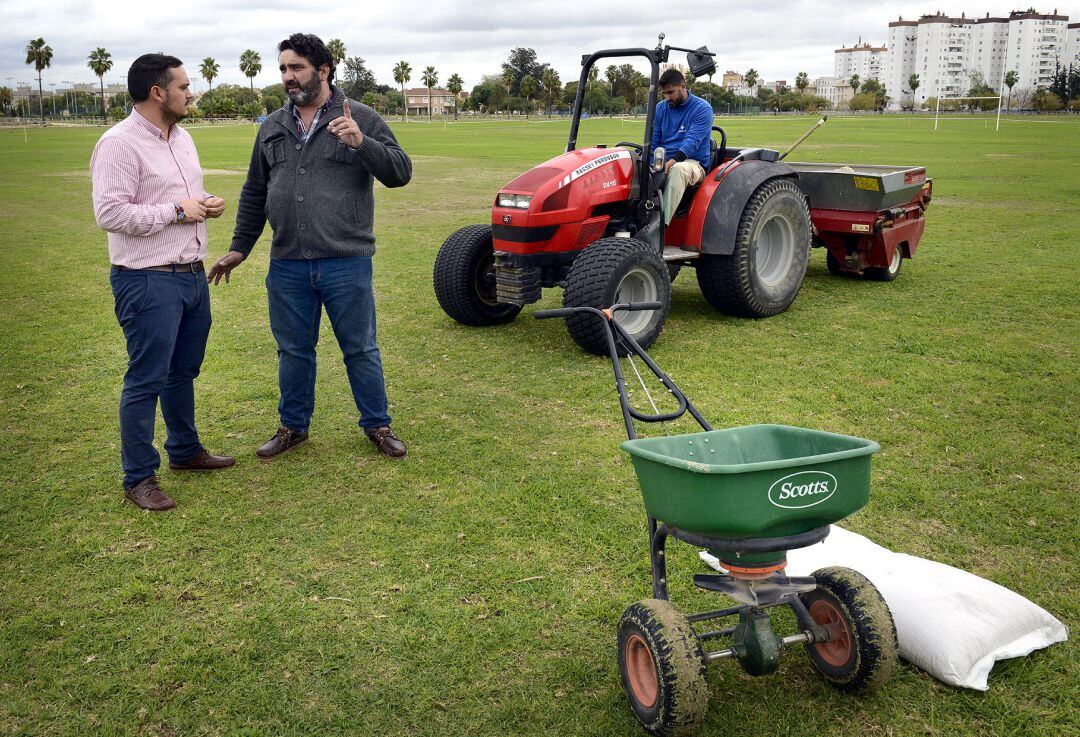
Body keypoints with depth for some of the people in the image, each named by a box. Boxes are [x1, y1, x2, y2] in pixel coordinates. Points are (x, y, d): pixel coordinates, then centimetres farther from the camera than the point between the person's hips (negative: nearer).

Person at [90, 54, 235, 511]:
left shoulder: (181, 137, 13)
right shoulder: (120, 143, -15)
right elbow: (109, 213, -22)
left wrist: (206, 203, 3)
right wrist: (176, 211, -18)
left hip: (192, 274, 9)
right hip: (148, 281, -8)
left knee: (183, 371, 20)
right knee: (146, 379, -2)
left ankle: (185, 450, 36)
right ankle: (138, 478, 10)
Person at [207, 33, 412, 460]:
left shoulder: (360, 119, 0)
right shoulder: (272, 128, 12)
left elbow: (400, 172, -8)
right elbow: (254, 194, 19)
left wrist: (361, 143, -23)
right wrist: (239, 248, 18)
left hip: (347, 263, -4)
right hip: (287, 266, 4)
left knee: (360, 349, 6)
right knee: (293, 351, 13)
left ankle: (377, 425, 22)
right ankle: (293, 426, 29)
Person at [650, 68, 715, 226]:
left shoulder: (702, 109, -4)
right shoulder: (661, 108, 13)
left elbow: (692, 141, -17)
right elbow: (653, 141, 12)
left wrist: (671, 162, -32)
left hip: (693, 162, -5)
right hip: (664, 161, 5)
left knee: (678, 170, -42)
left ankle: (661, 225, -49)